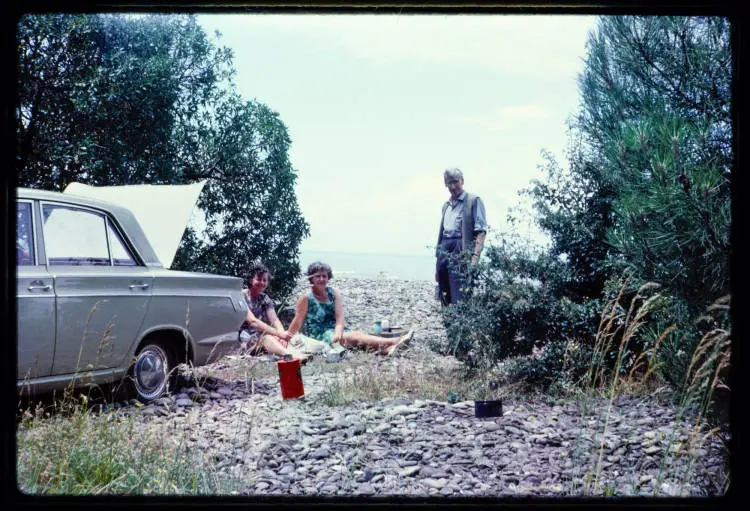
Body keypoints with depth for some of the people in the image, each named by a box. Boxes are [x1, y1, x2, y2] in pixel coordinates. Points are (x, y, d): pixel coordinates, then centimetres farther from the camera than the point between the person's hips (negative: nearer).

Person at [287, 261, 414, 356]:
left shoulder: (334, 293, 5)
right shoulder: (306, 298, -8)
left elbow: (339, 319, -5)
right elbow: (297, 322, -3)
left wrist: (337, 334, -22)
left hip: (335, 332, 5)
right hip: (318, 337, -5)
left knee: (357, 335, -26)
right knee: (356, 336, -26)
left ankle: (386, 348, -51)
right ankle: (395, 341, -43)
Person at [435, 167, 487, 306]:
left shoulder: (474, 201, 2)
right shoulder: (446, 206, 23)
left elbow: (481, 231, -8)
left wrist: (475, 256, -21)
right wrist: (437, 264, 19)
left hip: (461, 251, -7)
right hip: (444, 251, 7)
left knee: (459, 301, -13)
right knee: (445, 300, 7)